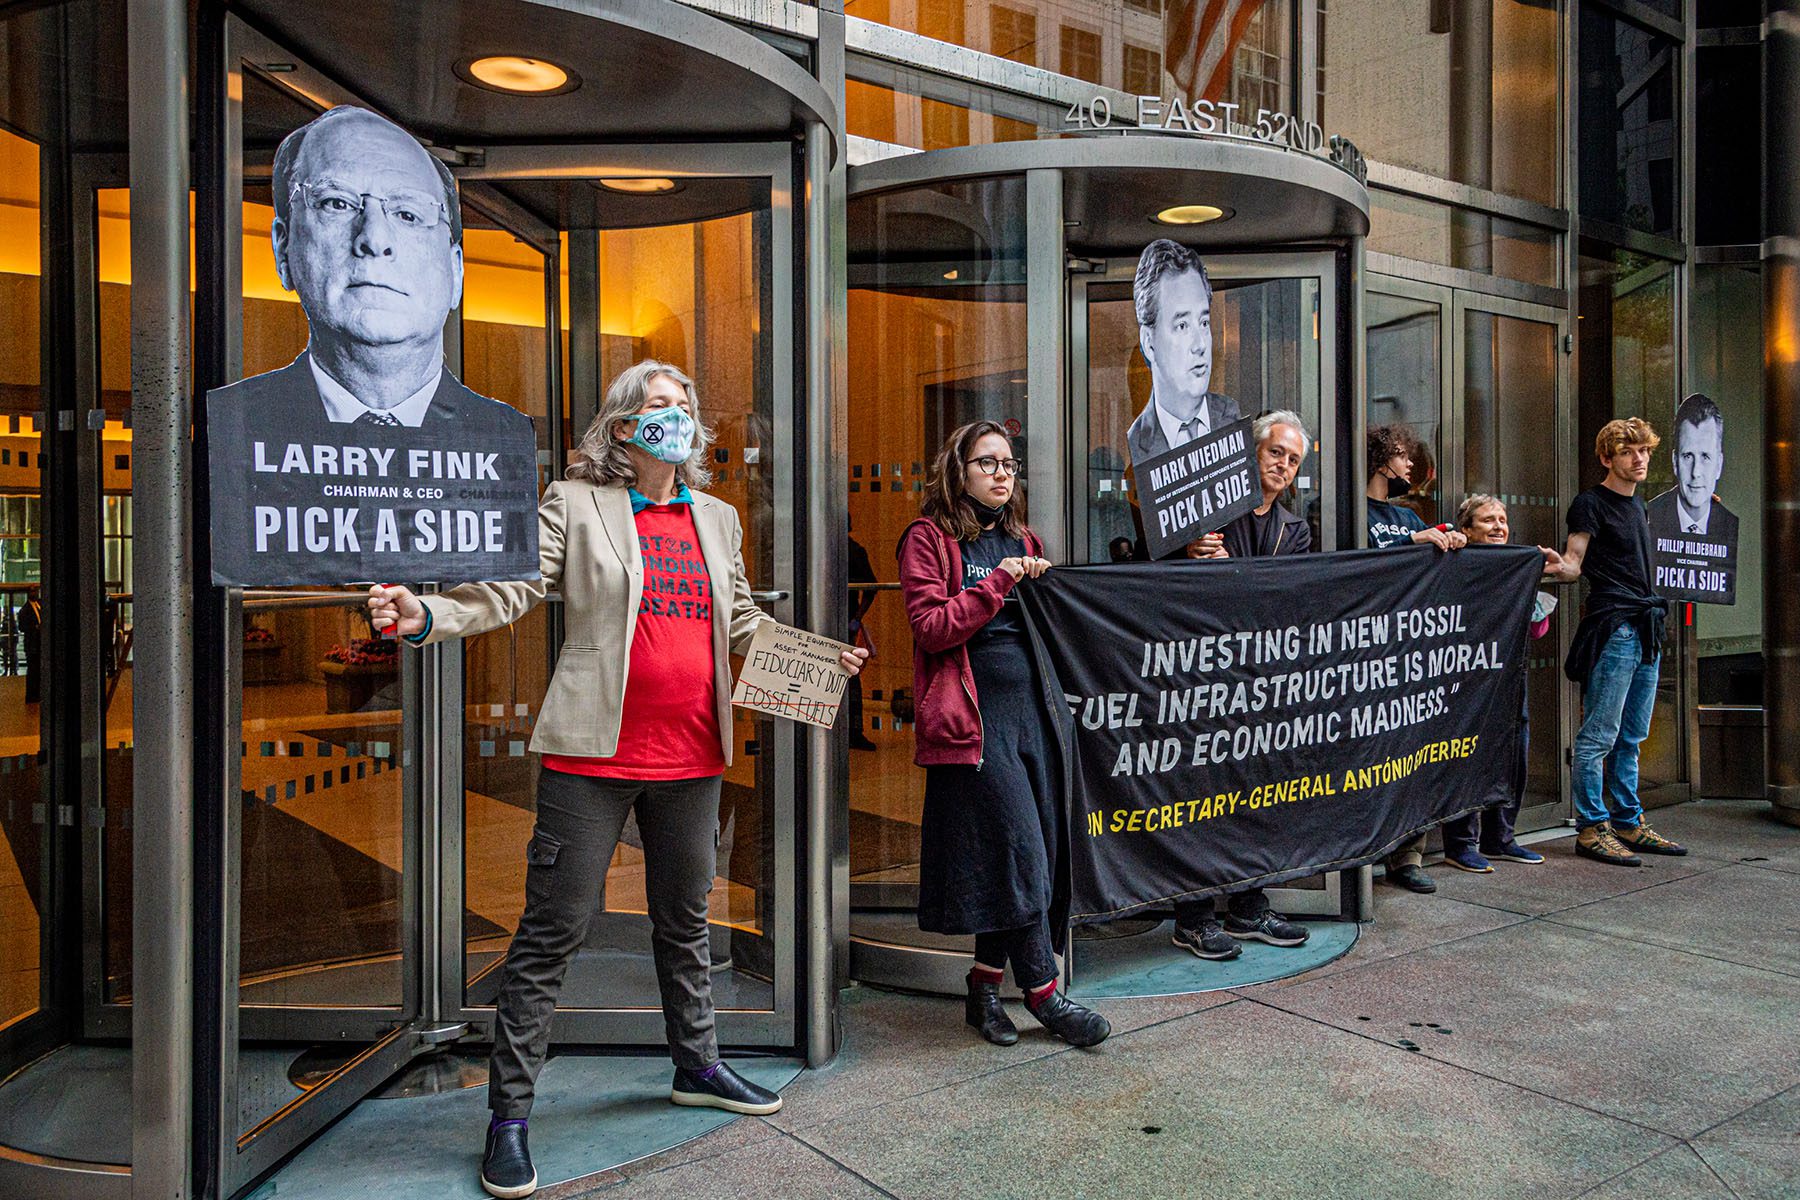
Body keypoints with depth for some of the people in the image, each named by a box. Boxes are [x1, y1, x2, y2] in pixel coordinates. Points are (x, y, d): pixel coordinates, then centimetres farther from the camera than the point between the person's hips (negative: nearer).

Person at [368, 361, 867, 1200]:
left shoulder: (716, 519, 15)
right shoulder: (576, 504, 0)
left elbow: (742, 622, 21)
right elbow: (508, 590, -8)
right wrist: (424, 615, -24)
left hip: (691, 757, 5)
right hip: (595, 754, -5)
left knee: (685, 920, 19)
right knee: (552, 933, -1)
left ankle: (697, 1066, 37)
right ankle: (509, 1114, 12)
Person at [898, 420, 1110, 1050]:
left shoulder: (1022, 540, 19)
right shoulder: (930, 538, 0)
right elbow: (932, 627, -11)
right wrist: (1000, 582, -13)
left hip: (1031, 707, 7)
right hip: (976, 714, -7)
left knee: (1039, 850, 6)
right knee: (1019, 847, -8)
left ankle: (985, 986, 19)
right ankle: (1043, 994, 5)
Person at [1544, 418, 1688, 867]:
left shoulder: (1638, 504, 20)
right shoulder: (1590, 504, -5)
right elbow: (1574, 563, -11)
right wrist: (1555, 565, -31)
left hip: (1646, 628, 8)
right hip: (1612, 627, -8)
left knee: (1631, 737, 12)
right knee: (1599, 736, -7)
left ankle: (1629, 824, 19)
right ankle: (1592, 828, -1)